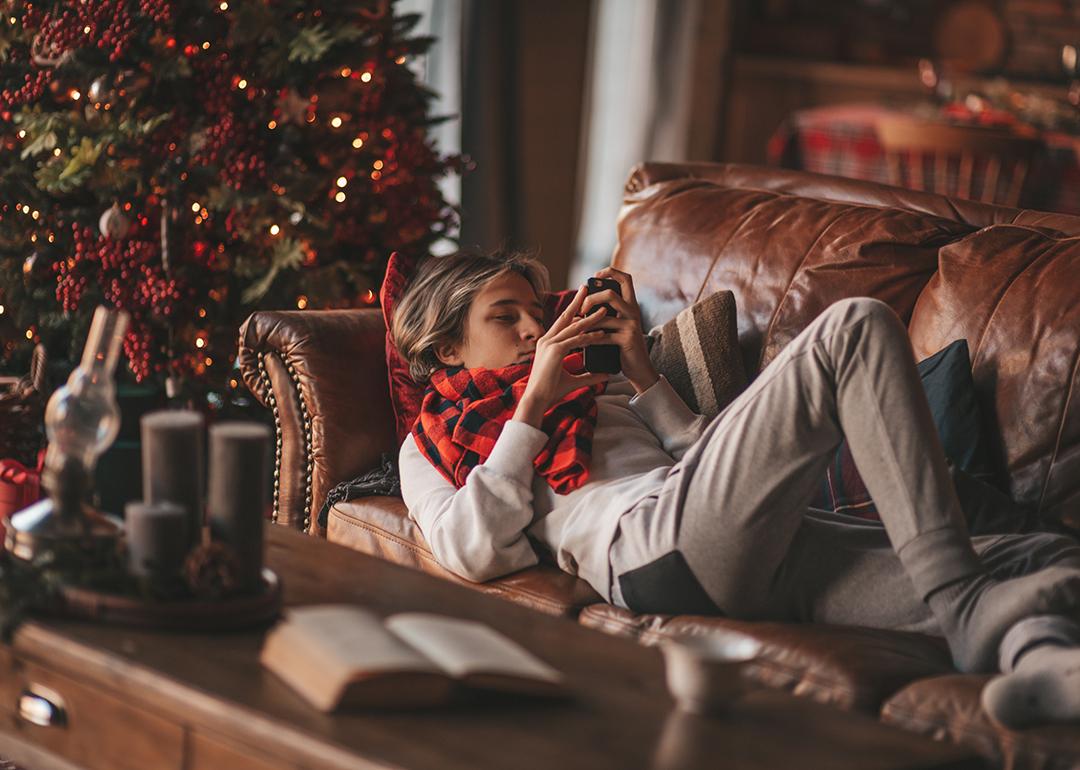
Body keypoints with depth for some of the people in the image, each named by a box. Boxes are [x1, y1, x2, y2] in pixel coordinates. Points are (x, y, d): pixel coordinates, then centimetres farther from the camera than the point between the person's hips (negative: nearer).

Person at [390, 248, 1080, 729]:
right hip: (654, 547, -6)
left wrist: (641, 371, 21)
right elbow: (475, 553, 4)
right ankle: (969, 608, -29)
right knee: (856, 328, -20)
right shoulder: (431, 446, 26)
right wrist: (533, 405, 7)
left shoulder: (599, 394, 40)